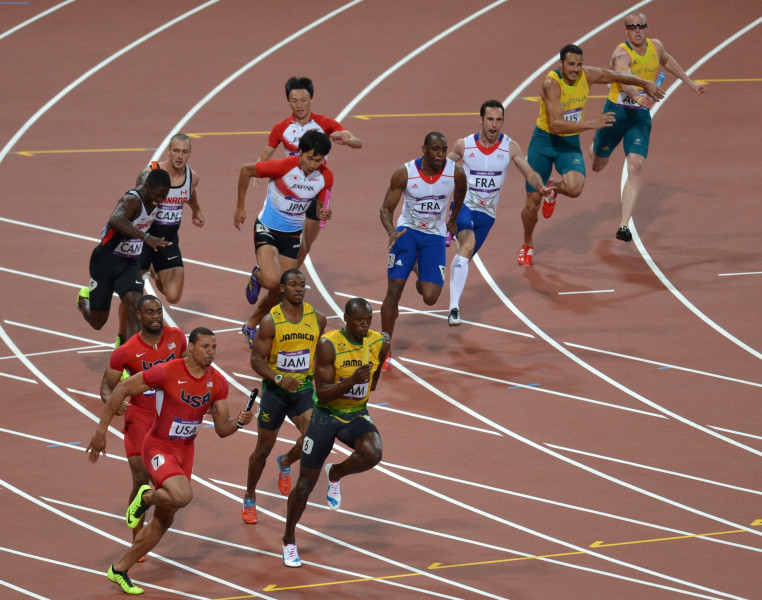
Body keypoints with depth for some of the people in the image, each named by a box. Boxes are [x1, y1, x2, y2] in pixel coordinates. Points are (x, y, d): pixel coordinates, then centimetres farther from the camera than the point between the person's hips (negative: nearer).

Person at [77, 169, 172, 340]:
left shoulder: (152, 199, -2)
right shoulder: (132, 200, -27)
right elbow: (116, 221, -50)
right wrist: (146, 237, -61)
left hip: (131, 263, 6)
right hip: (106, 261, -6)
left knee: (134, 306, -22)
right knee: (97, 322, 10)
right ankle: (84, 298, 44)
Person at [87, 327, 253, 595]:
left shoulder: (217, 382, -4)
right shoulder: (167, 372, -21)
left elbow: (222, 429, 0)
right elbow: (121, 390, -13)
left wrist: (238, 422, -23)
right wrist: (101, 431, -13)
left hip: (185, 451, 7)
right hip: (159, 448, -7)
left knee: (163, 521, 13)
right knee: (182, 495, -34)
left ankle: (119, 570, 28)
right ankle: (146, 497, 0)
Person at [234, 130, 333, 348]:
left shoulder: (325, 177, -11)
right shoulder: (283, 167, -24)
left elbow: (320, 206, 5)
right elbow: (246, 170, -10)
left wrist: (323, 213, -21)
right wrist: (240, 207, -3)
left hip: (293, 234, 5)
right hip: (267, 229, -5)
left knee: (279, 293, 8)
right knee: (272, 280, -26)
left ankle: (251, 326, 34)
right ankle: (257, 277, 13)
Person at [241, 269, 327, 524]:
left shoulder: (316, 318, -2)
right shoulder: (271, 321, -13)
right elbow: (256, 359, -13)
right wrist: (279, 379, -27)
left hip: (304, 389, 2)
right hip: (275, 390, -2)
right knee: (264, 448, 7)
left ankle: (285, 463, 14)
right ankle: (249, 498, 29)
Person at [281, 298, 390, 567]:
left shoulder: (378, 343, -7)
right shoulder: (328, 344, -20)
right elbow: (322, 393, -24)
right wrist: (351, 381, -36)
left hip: (357, 416, 3)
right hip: (326, 415, -3)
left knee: (372, 455, -29)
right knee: (306, 483, 3)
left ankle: (336, 474, 5)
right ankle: (289, 541, 24)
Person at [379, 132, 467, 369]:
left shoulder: (456, 173, -15)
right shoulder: (405, 173, -18)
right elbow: (386, 208, -11)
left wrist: (452, 221, 21)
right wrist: (391, 232, -30)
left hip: (435, 235, 1)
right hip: (407, 231, -1)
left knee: (430, 298, -9)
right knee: (394, 291, -9)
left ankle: (422, 275, 31)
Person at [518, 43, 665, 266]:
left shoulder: (588, 75, -8)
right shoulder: (551, 83, -24)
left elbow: (617, 76, 14)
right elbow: (556, 124, -33)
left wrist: (646, 83, 20)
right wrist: (591, 124, -38)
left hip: (570, 143, 3)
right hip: (544, 141, -3)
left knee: (574, 188, -28)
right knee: (532, 205, 1)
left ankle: (554, 189, 12)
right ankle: (527, 245, 32)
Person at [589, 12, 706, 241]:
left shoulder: (656, 47, -1)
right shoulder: (621, 53, -21)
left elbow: (666, 60, 25)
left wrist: (690, 82, 33)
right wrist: (637, 96, -62)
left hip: (641, 118, 3)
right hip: (616, 113, -3)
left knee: (636, 166, -18)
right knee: (598, 165, 17)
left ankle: (624, 226, -23)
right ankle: (595, 145, 59)